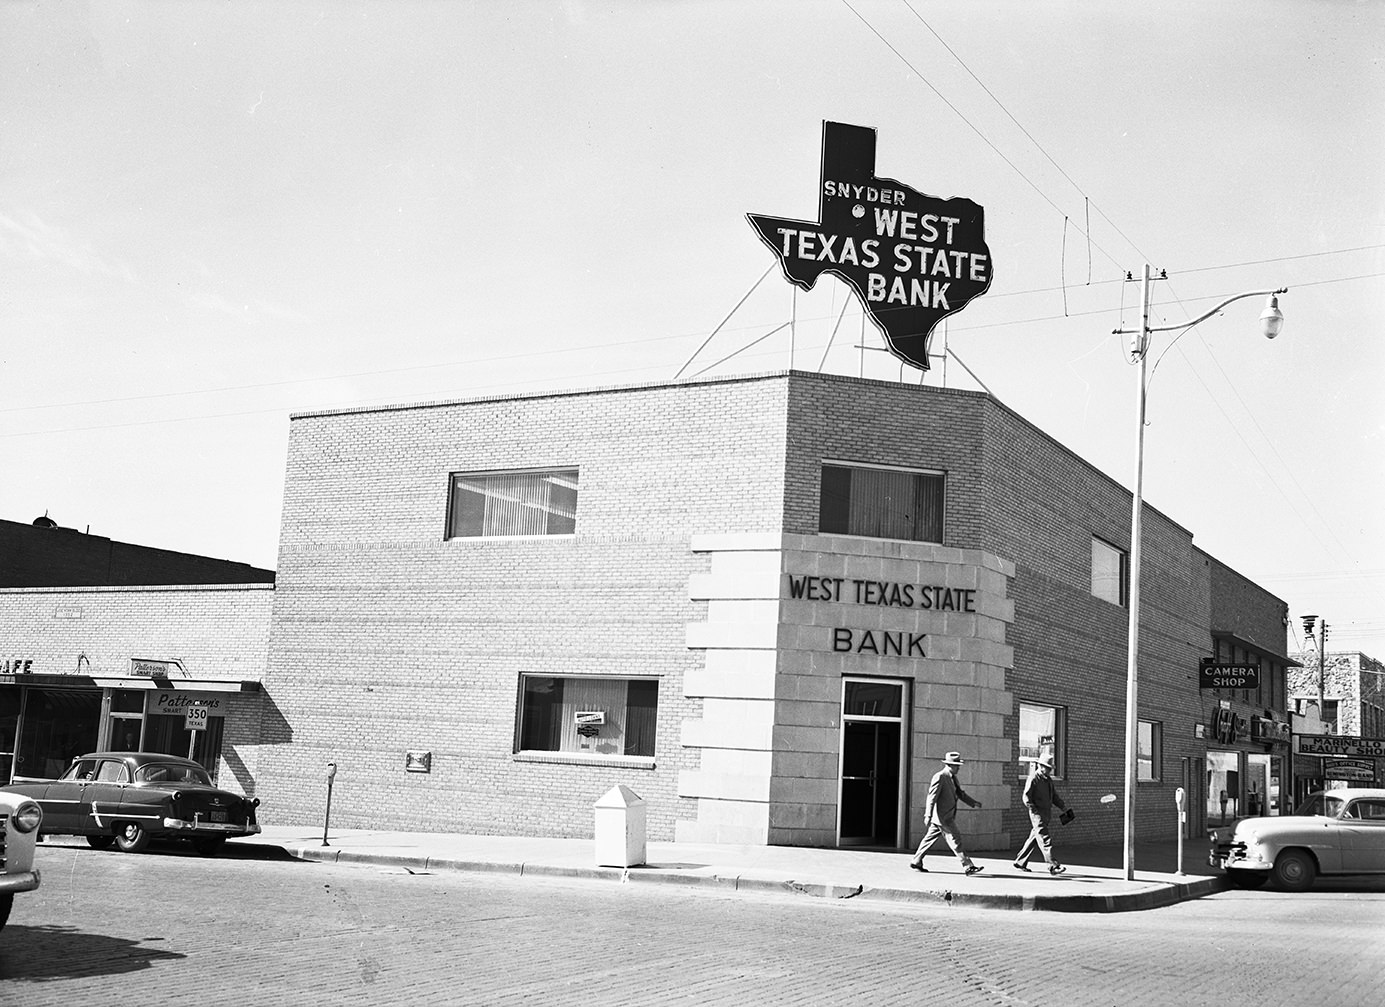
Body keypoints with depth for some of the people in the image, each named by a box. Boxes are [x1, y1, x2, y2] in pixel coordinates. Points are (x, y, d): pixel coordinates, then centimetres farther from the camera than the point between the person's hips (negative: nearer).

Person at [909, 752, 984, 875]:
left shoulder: (953, 778, 14)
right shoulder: (939, 777, -15)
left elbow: (960, 793, 20)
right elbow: (932, 797, -19)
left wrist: (973, 803, 7)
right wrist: (928, 815, -25)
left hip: (948, 816, 9)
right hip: (942, 816, -9)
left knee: (930, 838, 14)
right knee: (955, 841, -6)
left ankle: (916, 862, 21)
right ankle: (968, 866, -4)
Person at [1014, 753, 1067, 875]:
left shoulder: (1048, 780, 17)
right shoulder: (1033, 779, -10)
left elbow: (1054, 796, 23)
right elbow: (1026, 798, -13)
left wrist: (1063, 806, 8)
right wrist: (1035, 811, -18)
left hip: (1046, 813, 9)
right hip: (1037, 813, -9)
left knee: (1035, 839, 11)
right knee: (1045, 839, -13)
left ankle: (1020, 863, 20)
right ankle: (1053, 866, -19)